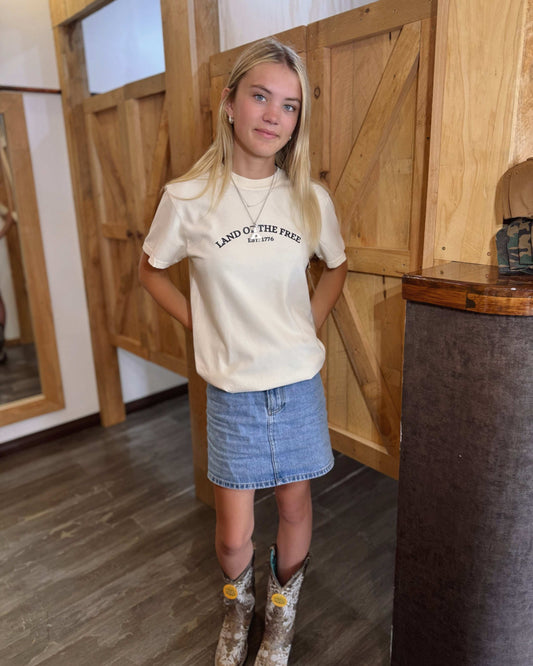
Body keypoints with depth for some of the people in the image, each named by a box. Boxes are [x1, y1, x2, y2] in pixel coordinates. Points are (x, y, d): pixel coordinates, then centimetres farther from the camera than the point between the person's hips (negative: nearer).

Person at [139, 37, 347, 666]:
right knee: (234, 535, 9)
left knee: (295, 507, 17)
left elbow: (336, 266, 14)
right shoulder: (187, 198, -10)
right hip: (232, 391, -1)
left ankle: (281, 614, 47)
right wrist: (203, 326, -2)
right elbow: (150, 271, 6)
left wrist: (307, 327, 3)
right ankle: (238, 605, 47)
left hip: (299, 384, 2)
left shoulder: (311, 199, -4)